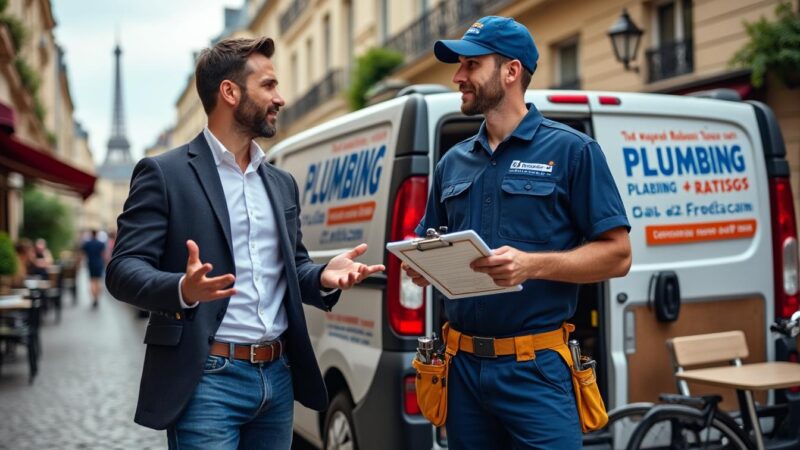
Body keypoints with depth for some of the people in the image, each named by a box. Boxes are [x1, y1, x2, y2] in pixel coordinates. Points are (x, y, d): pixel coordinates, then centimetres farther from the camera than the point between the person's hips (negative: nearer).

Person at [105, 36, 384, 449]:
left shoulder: (281, 183, 16)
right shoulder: (164, 173, -4)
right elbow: (122, 269, -9)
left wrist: (323, 276, -4)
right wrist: (183, 289, -29)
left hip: (277, 376, 6)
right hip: (207, 380, -6)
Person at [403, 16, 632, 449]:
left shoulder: (571, 150, -3)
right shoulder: (452, 162, 12)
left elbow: (617, 255, -7)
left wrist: (532, 264, -21)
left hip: (536, 369, -5)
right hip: (463, 366, 5)